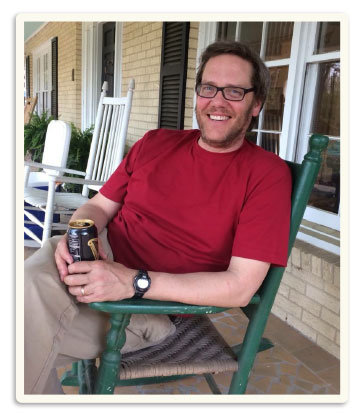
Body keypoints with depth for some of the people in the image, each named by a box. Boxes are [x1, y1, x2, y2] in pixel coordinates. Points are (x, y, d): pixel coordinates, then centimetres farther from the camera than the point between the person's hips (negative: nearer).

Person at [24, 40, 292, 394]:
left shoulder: (267, 173, -5)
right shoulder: (155, 143, 10)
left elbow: (240, 288, -13)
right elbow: (99, 205, 13)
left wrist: (133, 282, -22)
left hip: (156, 304, -4)